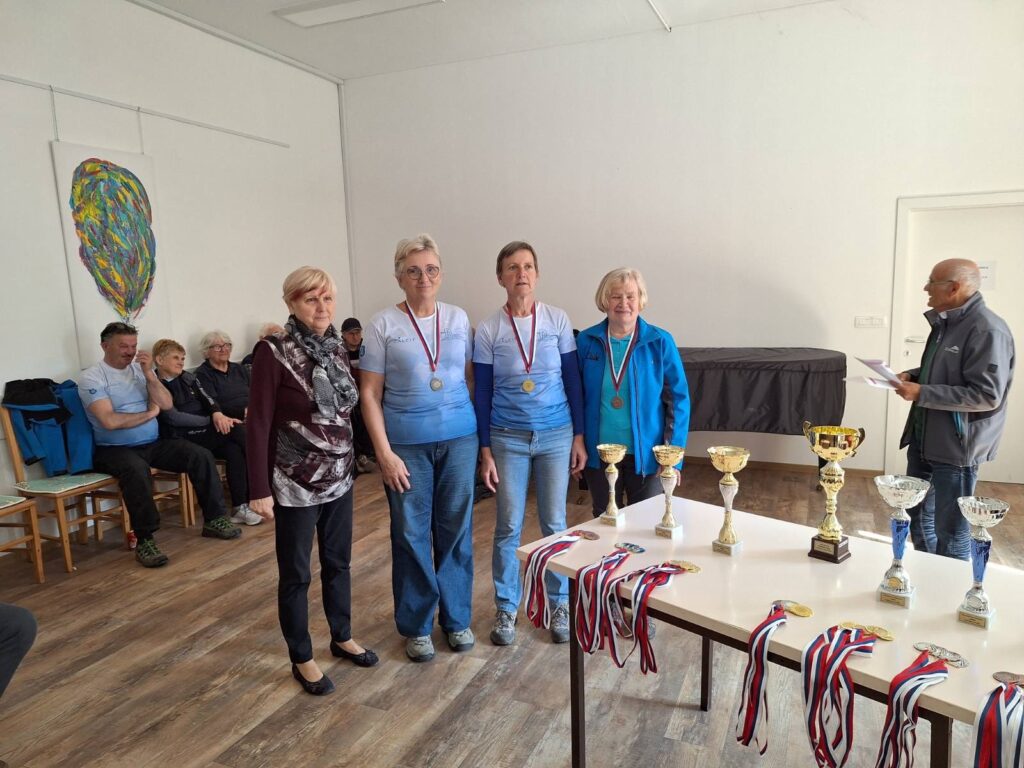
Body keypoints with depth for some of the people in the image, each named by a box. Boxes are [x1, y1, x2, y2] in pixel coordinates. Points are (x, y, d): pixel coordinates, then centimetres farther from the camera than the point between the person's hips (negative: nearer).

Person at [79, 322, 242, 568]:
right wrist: (150, 413, -7)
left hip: (153, 444, 6)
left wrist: (149, 374, -12)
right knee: (137, 470, -38)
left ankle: (214, 520, -1)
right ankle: (145, 540, -26)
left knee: (201, 455, -12)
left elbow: (167, 404, 0)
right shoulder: (92, 378, -6)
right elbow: (110, 421, -19)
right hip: (115, 449, -5)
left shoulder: (140, 369, 10)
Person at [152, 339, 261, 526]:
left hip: (206, 431, 6)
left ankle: (241, 507, -22)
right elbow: (173, 417, -13)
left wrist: (217, 413, -18)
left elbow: (207, 399, 5)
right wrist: (211, 421, -17)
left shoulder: (189, 378, 17)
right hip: (184, 438, -6)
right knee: (236, 429, -25)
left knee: (234, 450, -26)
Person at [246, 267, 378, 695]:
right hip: (296, 483, -6)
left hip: (339, 478, 6)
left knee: (338, 562, 19)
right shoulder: (274, 353, -15)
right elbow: (258, 424, -15)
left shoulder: (337, 349, 2)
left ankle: (342, 638, 39)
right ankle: (302, 659, 28)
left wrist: (349, 461, 9)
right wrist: (259, 489, -16)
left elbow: (346, 411, 8)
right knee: (296, 574, 10)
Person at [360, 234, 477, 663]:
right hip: (407, 444, -2)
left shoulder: (458, 319, 5)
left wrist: (482, 436, 1)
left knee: (456, 531, 10)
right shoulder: (384, 324, -3)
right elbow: (370, 395, -4)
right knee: (411, 536, 7)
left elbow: (471, 378, 9)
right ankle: (416, 627, 26)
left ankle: (457, 619, 29)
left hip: (459, 439, 2)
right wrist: (384, 453, -10)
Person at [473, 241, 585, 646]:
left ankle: (559, 605, 27)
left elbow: (572, 381, 2)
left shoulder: (558, 320, -2)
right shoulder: (488, 330, -4)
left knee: (554, 523, 9)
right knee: (508, 527, 6)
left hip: (556, 435, 1)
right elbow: (482, 394, -1)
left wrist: (579, 436, 0)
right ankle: (506, 608, 24)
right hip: (508, 439, 0)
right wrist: (486, 451, -3)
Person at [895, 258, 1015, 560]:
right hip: (923, 437, 10)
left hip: (956, 445, -9)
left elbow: (987, 396, -25)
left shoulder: (987, 330, -20)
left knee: (951, 533, 3)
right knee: (916, 513, 22)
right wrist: (913, 376, 3)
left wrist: (922, 393, -25)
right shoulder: (945, 322, 9)